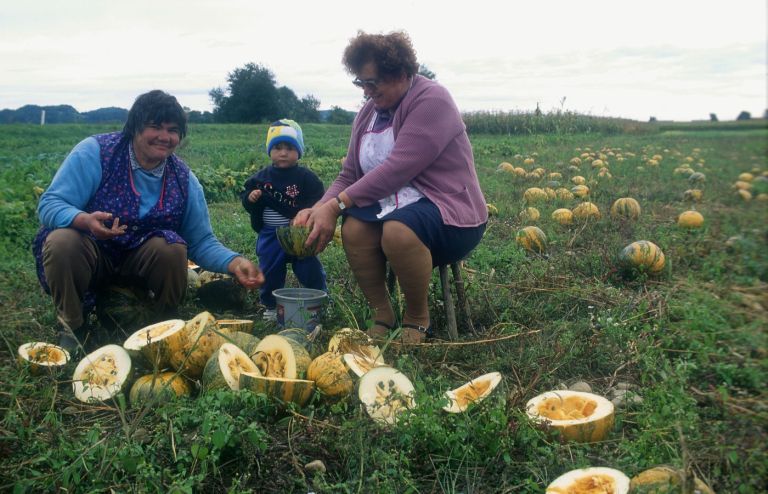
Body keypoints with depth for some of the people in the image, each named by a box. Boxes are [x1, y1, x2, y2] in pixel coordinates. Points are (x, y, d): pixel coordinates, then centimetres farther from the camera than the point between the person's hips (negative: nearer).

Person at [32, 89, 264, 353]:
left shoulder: (184, 179, -5)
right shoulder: (95, 152, -15)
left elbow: (201, 242, -3)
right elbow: (49, 205, -19)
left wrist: (235, 263, -23)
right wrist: (85, 221, -42)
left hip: (139, 262, 2)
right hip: (85, 254, -1)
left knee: (173, 248, -28)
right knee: (61, 242, -33)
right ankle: (73, 328, -7)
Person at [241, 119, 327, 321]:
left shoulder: (306, 177, -7)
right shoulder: (261, 177, 4)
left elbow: (318, 202, -11)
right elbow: (246, 197, 10)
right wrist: (250, 198, -13)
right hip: (270, 236, 3)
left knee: (309, 270, 4)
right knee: (269, 270, 13)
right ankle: (271, 306, 31)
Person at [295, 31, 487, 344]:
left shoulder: (431, 100, -15)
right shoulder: (368, 113, 9)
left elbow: (397, 170, -27)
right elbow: (349, 176, 6)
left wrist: (335, 205, -28)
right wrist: (318, 208, -14)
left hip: (450, 213, -6)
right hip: (394, 208, 6)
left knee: (398, 231, -36)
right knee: (353, 228, -25)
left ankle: (417, 318, -10)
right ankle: (381, 315, -6)